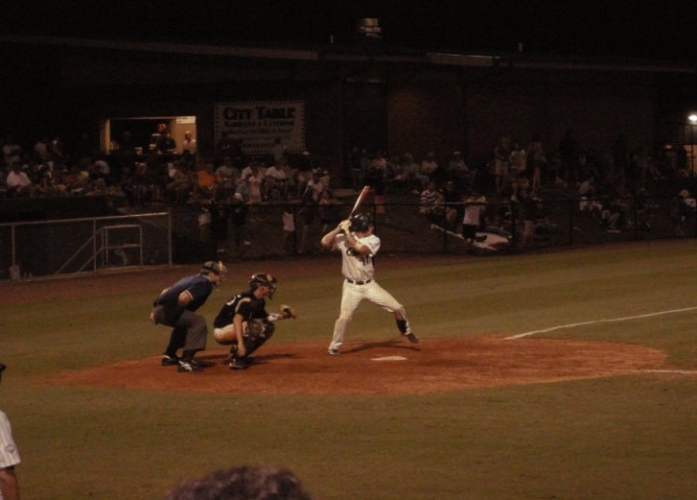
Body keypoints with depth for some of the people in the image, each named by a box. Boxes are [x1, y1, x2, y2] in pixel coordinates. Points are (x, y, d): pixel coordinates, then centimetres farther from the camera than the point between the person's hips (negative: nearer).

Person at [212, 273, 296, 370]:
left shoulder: (259, 301, 7)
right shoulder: (247, 301, -23)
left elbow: (265, 318, 18)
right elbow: (237, 319, -36)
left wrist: (281, 315, 2)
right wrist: (240, 344, -45)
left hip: (232, 331, 10)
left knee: (268, 326, 8)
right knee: (258, 326, -28)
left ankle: (241, 355, 8)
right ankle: (236, 359, -20)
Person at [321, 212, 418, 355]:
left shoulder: (374, 240, -6)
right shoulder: (344, 238, -7)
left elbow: (360, 248, -26)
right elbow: (325, 242, -18)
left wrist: (348, 232, -23)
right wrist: (339, 228, -20)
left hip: (370, 285, 2)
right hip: (351, 286, -2)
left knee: (397, 308, 1)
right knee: (345, 317, -16)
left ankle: (406, 331, 28)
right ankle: (335, 346, 4)